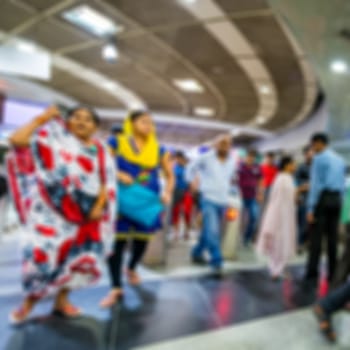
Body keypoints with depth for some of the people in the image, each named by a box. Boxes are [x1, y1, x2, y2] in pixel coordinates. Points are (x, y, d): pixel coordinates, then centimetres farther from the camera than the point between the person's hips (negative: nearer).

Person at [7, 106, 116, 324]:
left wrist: (99, 206, -12)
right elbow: (17, 140, -7)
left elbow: (107, 182, 2)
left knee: (77, 252, 5)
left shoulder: (101, 151, 8)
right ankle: (30, 300, 13)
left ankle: (62, 299, 22)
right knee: (41, 249, -9)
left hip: (85, 210, 2)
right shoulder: (54, 136, 4)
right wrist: (41, 119, -1)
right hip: (51, 206, -2)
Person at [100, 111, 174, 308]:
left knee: (142, 239, 10)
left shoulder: (158, 150, 6)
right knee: (117, 240, -6)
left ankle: (132, 268, 42)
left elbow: (170, 175, 13)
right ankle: (116, 288, 6)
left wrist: (168, 192, -5)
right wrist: (117, 174, -16)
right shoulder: (116, 142, -1)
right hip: (123, 199, -3)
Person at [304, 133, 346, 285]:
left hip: (322, 198, -7)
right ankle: (332, 275, 16)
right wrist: (338, 201, 19)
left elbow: (316, 184, -13)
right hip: (337, 199, 7)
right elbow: (343, 184, 16)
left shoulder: (319, 158, -6)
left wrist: (310, 208, -13)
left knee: (316, 238, -5)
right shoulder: (340, 160, 17)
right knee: (333, 238, 10)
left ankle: (312, 275, -2)